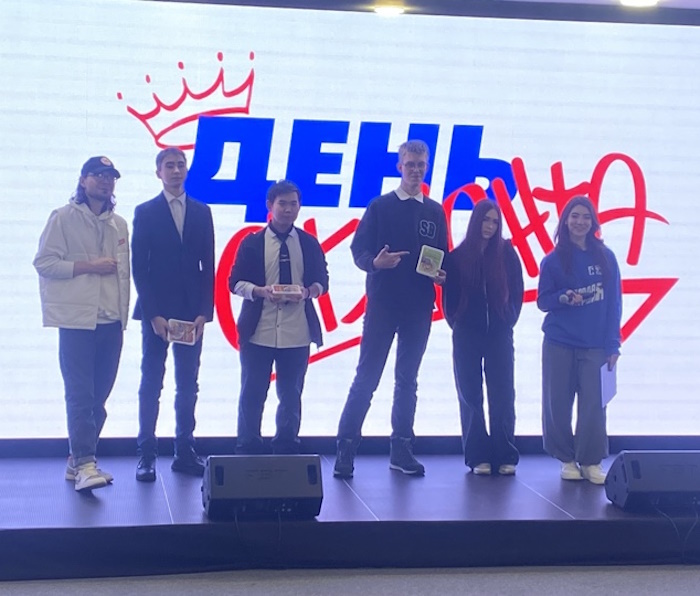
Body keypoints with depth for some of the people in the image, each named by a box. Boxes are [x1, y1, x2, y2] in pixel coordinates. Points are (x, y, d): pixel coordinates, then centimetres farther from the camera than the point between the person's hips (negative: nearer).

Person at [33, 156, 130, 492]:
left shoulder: (119, 224, 15)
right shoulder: (63, 218, 1)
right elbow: (44, 263, -5)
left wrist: (123, 316, 10)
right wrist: (89, 266, -11)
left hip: (111, 322, 5)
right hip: (76, 319, -5)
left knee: (99, 397, 7)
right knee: (80, 395, -9)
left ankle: (77, 460, 17)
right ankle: (85, 464, -11)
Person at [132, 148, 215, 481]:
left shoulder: (202, 212, 10)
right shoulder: (145, 212, 3)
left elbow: (208, 266, 8)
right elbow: (139, 267, -2)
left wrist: (204, 312, -2)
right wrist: (153, 314, -10)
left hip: (192, 313, 3)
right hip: (156, 313, -2)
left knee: (188, 385, 5)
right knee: (151, 385, 0)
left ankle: (185, 452, 10)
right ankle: (146, 455, 3)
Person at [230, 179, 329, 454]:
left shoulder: (309, 243, 9)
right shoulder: (252, 243, 4)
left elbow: (322, 280, 10)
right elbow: (235, 282, 2)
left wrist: (309, 291, -12)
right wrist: (261, 291, -17)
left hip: (298, 332, 2)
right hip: (258, 331, -1)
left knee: (291, 394, 8)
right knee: (252, 394, 2)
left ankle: (287, 450, 19)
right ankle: (246, 450, 12)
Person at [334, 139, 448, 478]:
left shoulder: (435, 212, 10)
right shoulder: (380, 207, 2)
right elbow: (358, 251, -3)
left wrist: (441, 274, -9)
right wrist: (375, 262, -23)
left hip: (419, 308, 3)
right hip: (382, 304, -3)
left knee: (408, 380, 9)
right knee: (366, 378, -3)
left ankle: (401, 449, 16)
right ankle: (345, 449, 2)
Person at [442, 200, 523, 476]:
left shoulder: (507, 254, 4)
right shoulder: (457, 257, 2)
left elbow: (517, 291, 7)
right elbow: (449, 296, 6)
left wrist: (509, 321, 2)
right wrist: (455, 323, 3)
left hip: (499, 335, 0)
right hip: (467, 336, 0)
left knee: (502, 396, 0)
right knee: (471, 396, 1)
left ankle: (505, 456, 4)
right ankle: (477, 456, 6)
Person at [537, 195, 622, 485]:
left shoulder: (605, 257, 4)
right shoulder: (553, 260, 3)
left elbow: (614, 303, 4)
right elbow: (542, 300, 5)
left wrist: (613, 344, -2)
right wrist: (564, 298, -17)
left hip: (595, 345, 0)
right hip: (559, 344, 0)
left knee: (593, 405, -5)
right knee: (558, 404, 2)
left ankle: (591, 462, 6)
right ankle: (567, 460, 15)